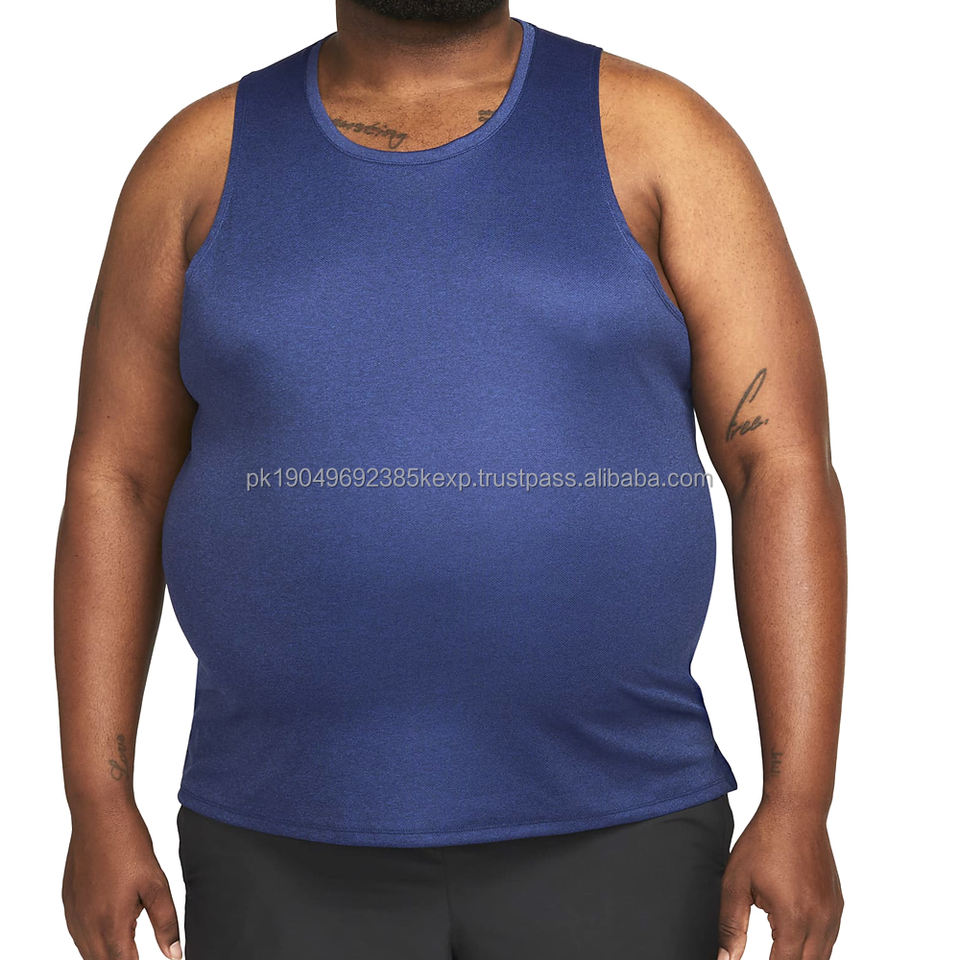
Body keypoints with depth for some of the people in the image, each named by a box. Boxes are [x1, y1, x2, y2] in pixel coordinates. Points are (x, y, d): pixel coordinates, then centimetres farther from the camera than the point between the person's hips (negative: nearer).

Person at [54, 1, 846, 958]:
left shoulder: (656, 134, -2)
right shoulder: (205, 157, 3)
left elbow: (785, 469, -7)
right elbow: (113, 484, 4)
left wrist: (798, 806, -14)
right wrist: (97, 807, -2)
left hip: (605, 839, 0)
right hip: (295, 846, 1)